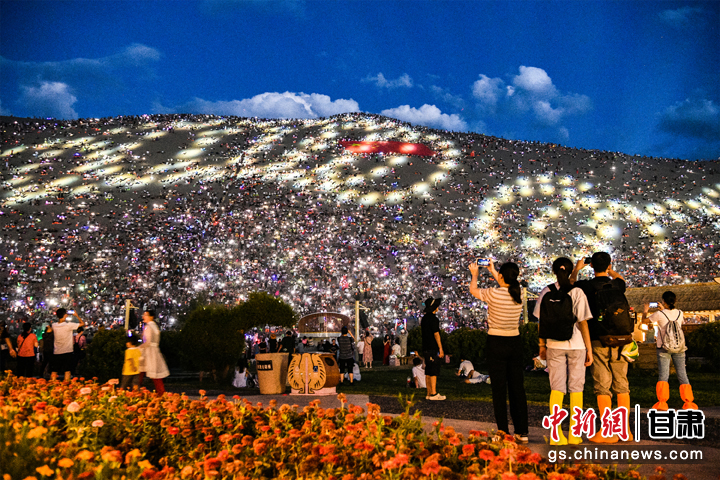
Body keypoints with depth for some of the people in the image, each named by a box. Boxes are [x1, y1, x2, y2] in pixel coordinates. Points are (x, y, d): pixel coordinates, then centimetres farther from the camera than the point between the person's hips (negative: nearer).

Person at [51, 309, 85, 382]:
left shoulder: (54, 325, -2)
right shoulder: (68, 325, -16)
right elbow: (83, 324, -7)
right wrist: (77, 315, 3)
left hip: (56, 353, 4)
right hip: (67, 352, -4)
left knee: (54, 372, 10)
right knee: (67, 371, 3)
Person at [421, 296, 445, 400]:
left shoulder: (424, 318, 14)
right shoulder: (433, 319, -14)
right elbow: (436, 334, -17)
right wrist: (441, 349, -14)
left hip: (426, 348, 9)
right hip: (433, 349, -9)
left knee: (428, 372, 10)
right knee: (434, 372, -6)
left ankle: (429, 393, 12)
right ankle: (433, 394, -6)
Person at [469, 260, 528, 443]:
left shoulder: (493, 294, -14)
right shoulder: (519, 294, -1)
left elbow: (473, 290, 5)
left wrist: (474, 274, 25)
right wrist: (492, 271, 35)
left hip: (496, 344, -5)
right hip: (515, 342, 5)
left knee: (499, 389, 1)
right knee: (517, 387, 9)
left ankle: (503, 433, 2)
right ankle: (522, 432, 13)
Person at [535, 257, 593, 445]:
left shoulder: (546, 292, -1)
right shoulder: (577, 293, -8)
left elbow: (541, 321, 3)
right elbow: (582, 323, -7)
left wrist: (542, 345, 12)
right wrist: (589, 349, 0)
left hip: (554, 345, 2)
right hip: (576, 345, -2)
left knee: (556, 388, 6)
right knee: (576, 387, 7)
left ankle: (556, 434, 3)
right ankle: (574, 434, 10)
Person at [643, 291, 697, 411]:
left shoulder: (659, 314, -9)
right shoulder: (679, 313, 2)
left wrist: (645, 311, 24)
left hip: (664, 348, -3)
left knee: (663, 375, -3)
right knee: (682, 374, 6)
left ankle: (662, 403, -6)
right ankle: (688, 403, 5)